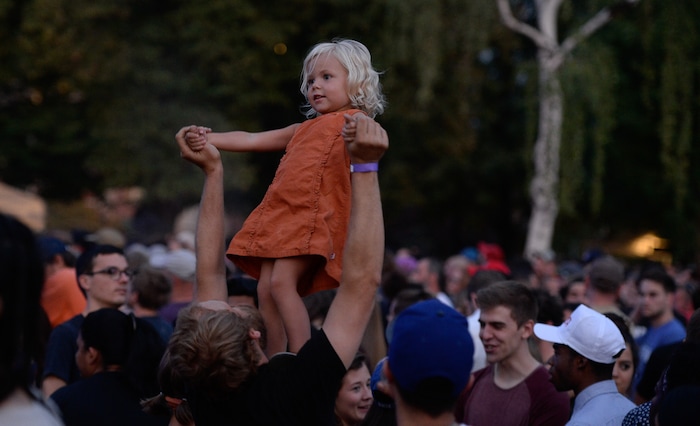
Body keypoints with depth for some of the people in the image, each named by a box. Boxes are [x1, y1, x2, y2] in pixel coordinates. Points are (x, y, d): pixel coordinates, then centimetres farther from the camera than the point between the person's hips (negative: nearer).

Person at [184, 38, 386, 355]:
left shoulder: (353, 121, 5)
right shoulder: (305, 129, 27)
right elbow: (251, 141, 26)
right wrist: (208, 139, 13)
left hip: (314, 215, -8)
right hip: (280, 214, 8)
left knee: (282, 282, -21)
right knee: (265, 289, 0)